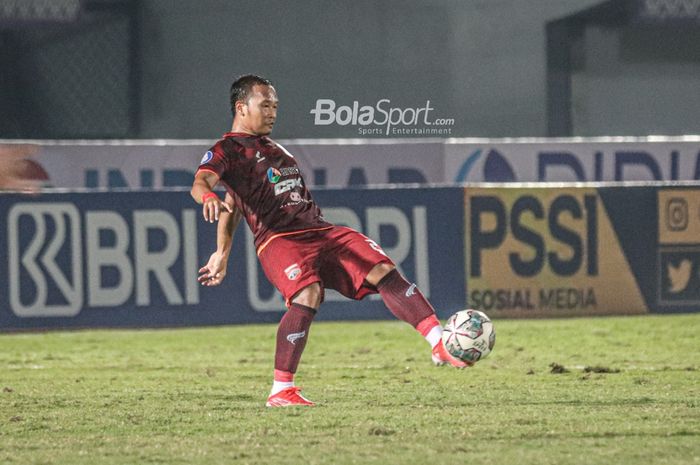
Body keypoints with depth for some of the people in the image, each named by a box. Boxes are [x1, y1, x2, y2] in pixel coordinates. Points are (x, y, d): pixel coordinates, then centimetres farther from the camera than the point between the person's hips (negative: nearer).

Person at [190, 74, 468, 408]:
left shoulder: (270, 147, 28)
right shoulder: (227, 151, 2)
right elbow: (200, 182, -19)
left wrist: (221, 253, 34)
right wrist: (209, 198, -43)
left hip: (320, 231, 8)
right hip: (279, 239, -8)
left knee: (383, 270, -9)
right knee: (308, 294, -32)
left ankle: (440, 344, -11)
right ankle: (280, 392, -25)